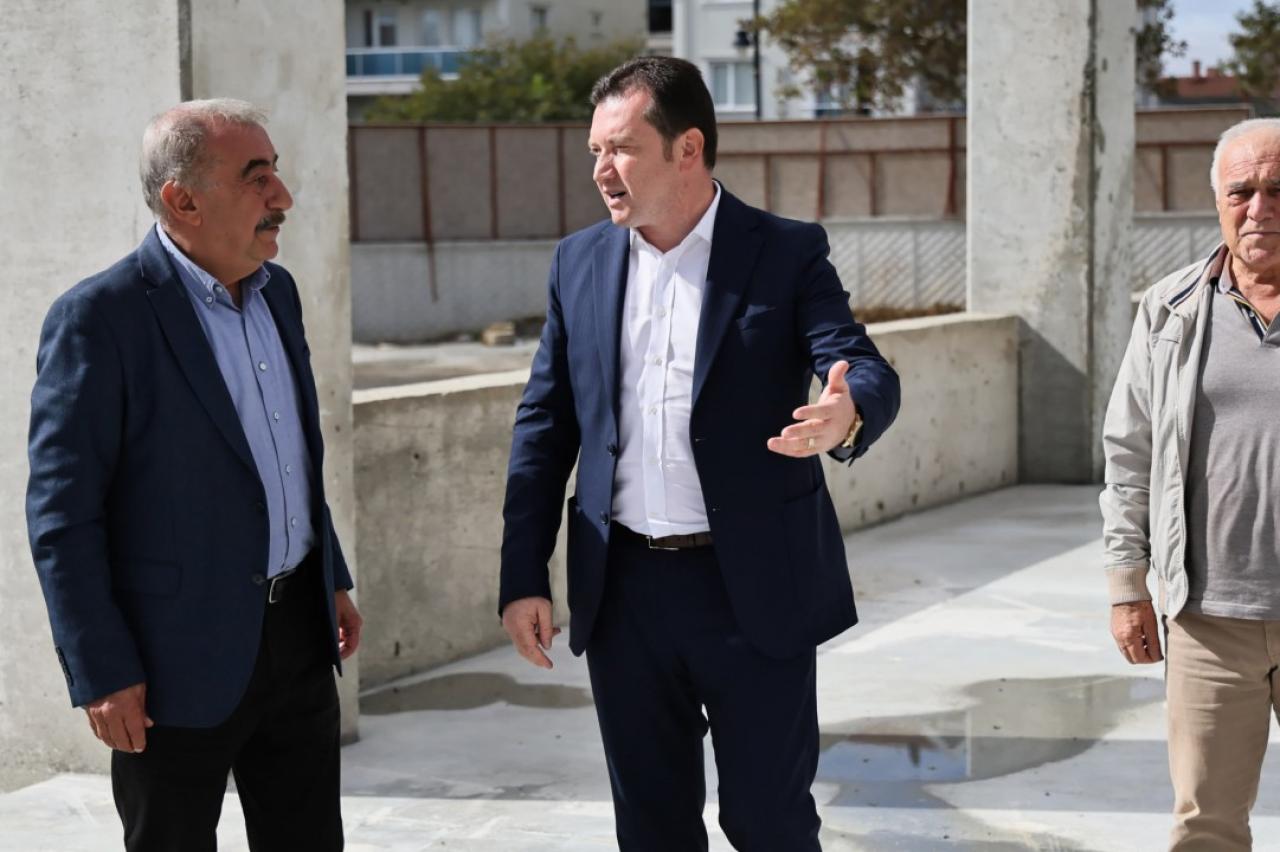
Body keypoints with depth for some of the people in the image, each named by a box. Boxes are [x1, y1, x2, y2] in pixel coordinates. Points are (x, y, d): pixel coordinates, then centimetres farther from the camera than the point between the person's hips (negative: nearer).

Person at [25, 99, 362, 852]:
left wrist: (332, 578, 19)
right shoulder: (101, 317, -16)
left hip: (296, 635, 7)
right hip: (181, 656, -7)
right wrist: (101, 674, -17)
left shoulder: (275, 291, 7)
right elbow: (61, 513, -15)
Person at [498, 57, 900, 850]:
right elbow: (545, 423, 9)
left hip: (756, 588, -3)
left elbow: (870, 375, -15)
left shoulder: (787, 254, -5)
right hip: (624, 588, 4)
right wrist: (523, 576, 4)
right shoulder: (580, 263, 6)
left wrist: (847, 415, -40)